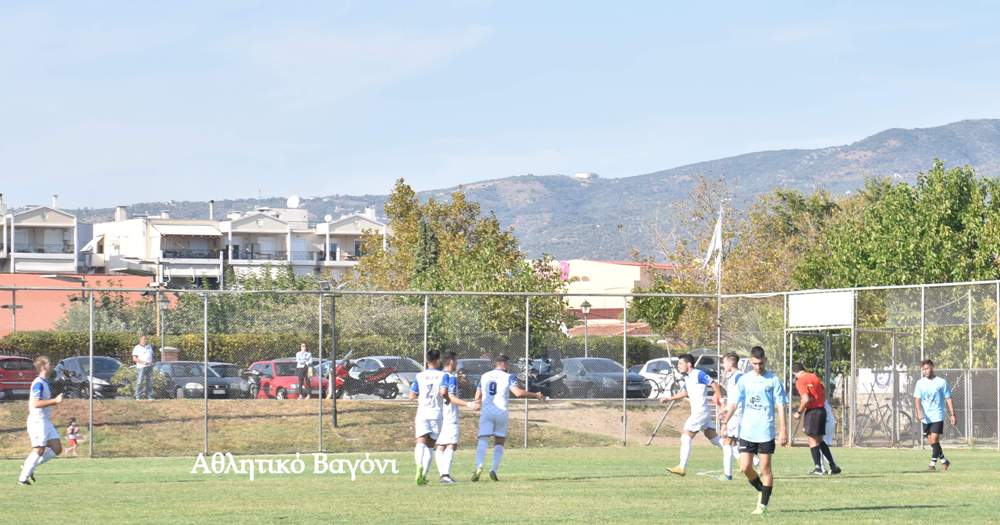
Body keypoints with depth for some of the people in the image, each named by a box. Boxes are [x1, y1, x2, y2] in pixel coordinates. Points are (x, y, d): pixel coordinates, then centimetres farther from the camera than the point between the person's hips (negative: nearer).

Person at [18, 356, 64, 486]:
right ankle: (23, 478, 0)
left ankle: (28, 466, 12)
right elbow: (36, 403, -24)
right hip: (38, 421, -9)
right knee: (39, 450, -8)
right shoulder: (38, 384, -15)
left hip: (46, 422, 9)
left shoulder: (44, 383, 16)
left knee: (57, 449, 4)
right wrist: (55, 400, -24)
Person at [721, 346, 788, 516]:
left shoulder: (773, 380, -2)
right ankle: (761, 490, 24)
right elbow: (734, 403, 4)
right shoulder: (744, 379, 6)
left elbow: (780, 406, -2)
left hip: (766, 431, -3)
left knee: (765, 469, 0)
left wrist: (783, 430, -7)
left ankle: (763, 504, 6)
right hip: (746, 431, 3)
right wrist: (725, 422, -8)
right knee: (745, 467, -1)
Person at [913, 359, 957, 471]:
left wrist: (953, 415, -1)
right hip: (926, 417, 4)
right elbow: (917, 399, -3)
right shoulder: (920, 383, 5)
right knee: (931, 442, 8)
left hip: (937, 416, -4)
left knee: (934, 440, -15)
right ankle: (944, 461, 24)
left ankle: (933, 463, -9)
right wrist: (919, 412, -20)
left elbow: (948, 399, 2)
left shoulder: (941, 382, -2)